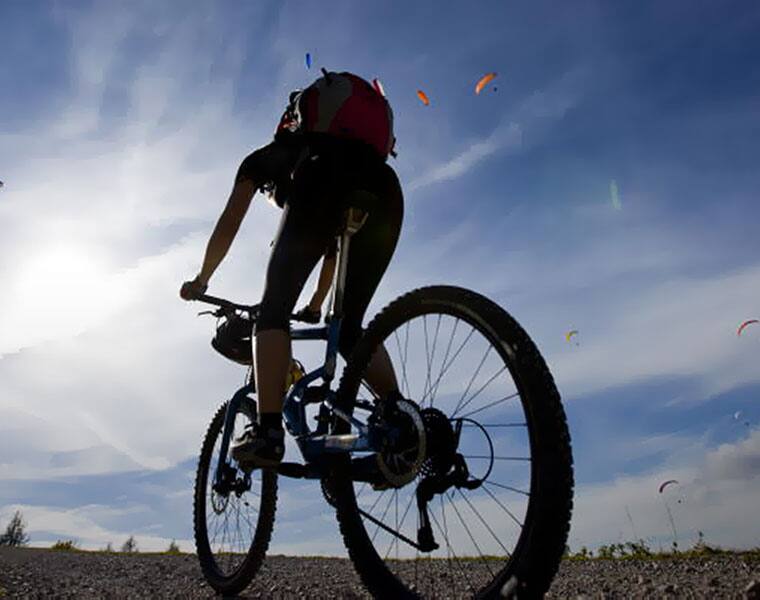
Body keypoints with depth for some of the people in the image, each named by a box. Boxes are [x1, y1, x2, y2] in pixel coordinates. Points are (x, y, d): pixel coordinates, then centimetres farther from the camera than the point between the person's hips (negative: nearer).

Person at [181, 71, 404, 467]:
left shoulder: (264, 157, 35)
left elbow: (229, 225, 29)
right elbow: (336, 243, 44)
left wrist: (200, 280, 42)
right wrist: (317, 303, 53)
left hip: (323, 186, -4)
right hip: (384, 191, 5)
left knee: (273, 312, 3)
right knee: (349, 328, 13)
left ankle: (267, 431, -12)